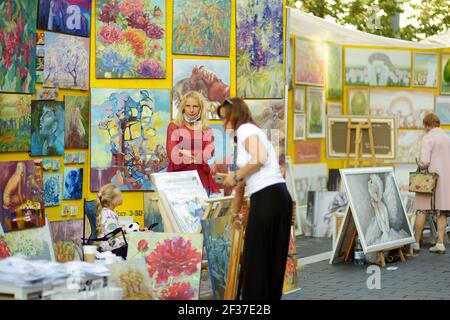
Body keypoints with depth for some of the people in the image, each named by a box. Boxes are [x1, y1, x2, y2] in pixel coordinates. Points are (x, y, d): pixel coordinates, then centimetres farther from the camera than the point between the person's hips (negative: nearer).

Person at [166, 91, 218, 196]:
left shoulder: (207, 130, 11)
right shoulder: (174, 127, 6)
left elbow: (208, 155, -3)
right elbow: (173, 155, -5)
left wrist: (185, 153, -12)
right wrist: (199, 155, -11)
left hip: (201, 179, 2)